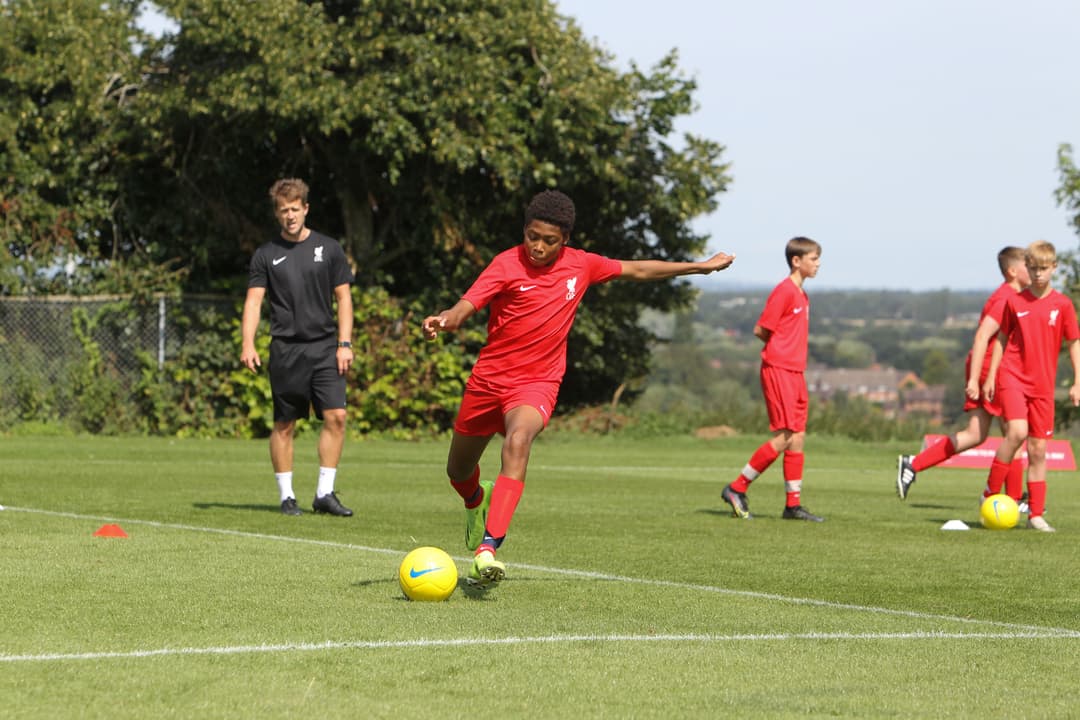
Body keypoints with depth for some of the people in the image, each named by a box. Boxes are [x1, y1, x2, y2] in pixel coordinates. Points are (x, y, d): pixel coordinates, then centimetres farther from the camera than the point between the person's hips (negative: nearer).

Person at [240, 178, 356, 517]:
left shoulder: (328, 248, 7)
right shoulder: (267, 254, 6)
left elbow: (343, 297, 9)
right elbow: (253, 300, 2)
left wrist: (344, 343, 0)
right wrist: (247, 344, -12)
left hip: (325, 346, 0)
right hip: (286, 348, 0)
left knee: (336, 416, -11)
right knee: (284, 424, 2)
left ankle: (325, 493, -4)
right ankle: (286, 496, 11)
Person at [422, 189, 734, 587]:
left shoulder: (580, 265, 0)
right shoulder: (507, 265, -11)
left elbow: (637, 270, 17)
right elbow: (465, 307, -22)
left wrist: (701, 267, 24)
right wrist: (442, 321, -47)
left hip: (538, 382, 0)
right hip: (489, 378, 0)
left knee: (518, 441, -33)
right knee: (458, 471, 15)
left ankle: (489, 547, -41)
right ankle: (477, 501, 55)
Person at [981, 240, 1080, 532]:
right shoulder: (1015, 302, 2)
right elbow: (1002, 339, 11)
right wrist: (990, 376, 7)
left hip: (1043, 385, 1)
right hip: (1012, 377, -1)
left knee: (1039, 449, 3)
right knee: (1017, 431, -23)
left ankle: (1036, 515, 9)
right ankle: (991, 492, -10)